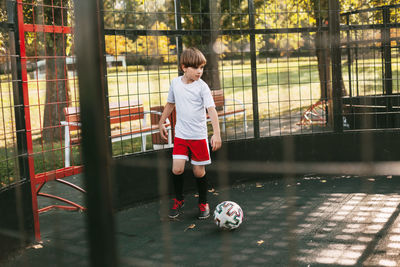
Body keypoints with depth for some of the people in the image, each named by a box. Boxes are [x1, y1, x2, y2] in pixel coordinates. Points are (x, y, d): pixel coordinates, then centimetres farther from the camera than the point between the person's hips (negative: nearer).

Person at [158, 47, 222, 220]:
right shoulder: (175, 83, 2)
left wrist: (216, 133, -26)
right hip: (180, 135, 3)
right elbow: (170, 104, 18)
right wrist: (161, 123, 21)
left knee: (199, 171, 3)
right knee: (177, 168, -7)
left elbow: (211, 109, -16)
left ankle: (203, 203, 24)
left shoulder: (202, 86, -10)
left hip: (199, 136, -2)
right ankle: (178, 200, 17)